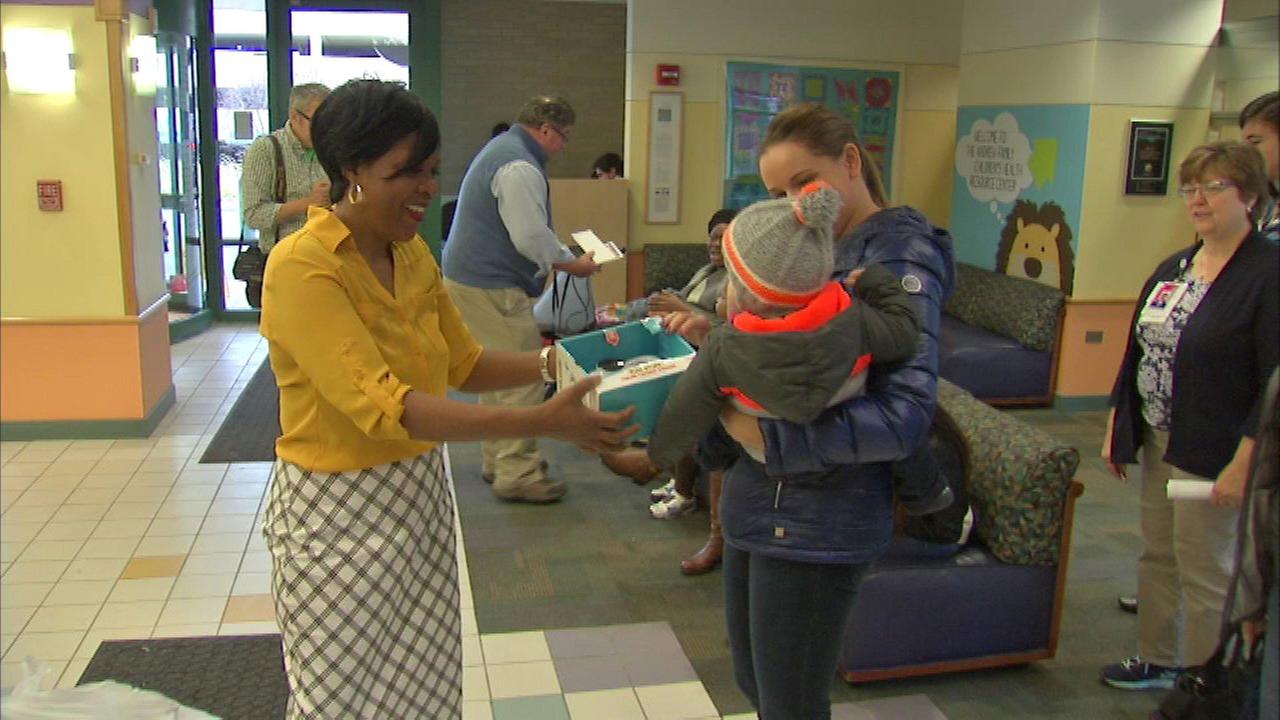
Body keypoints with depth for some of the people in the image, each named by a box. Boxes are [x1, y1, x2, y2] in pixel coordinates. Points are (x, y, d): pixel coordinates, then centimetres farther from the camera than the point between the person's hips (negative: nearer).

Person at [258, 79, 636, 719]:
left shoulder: (412, 253, 4)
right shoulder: (302, 266, -20)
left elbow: (463, 364, 12)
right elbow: (382, 404, -29)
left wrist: (552, 363, -4)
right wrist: (541, 423, -34)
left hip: (420, 493, 7)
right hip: (337, 508, -6)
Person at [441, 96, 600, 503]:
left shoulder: (500, 149, 18)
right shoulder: (520, 168, -18)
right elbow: (531, 238, -21)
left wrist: (565, 256, 22)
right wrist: (574, 265, -7)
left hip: (468, 278, 11)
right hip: (492, 288, -11)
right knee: (524, 378, -7)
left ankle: (498, 460, 29)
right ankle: (516, 473, -2)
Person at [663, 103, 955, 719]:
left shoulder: (900, 259, -15)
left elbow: (904, 417, -25)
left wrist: (768, 436, -24)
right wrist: (719, 338, -4)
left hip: (816, 521, -8)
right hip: (756, 501, 8)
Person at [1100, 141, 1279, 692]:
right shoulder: (1173, 268, 10)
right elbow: (1135, 352, 14)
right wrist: (1114, 430, 14)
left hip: (1213, 453, -7)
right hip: (1158, 441, 7)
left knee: (1204, 573, 2)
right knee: (1157, 555, 18)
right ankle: (1157, 660, 35)